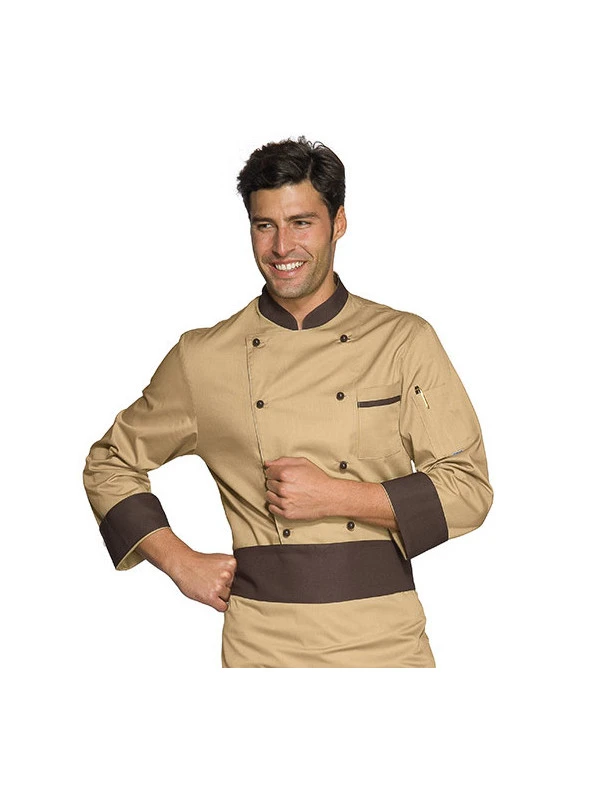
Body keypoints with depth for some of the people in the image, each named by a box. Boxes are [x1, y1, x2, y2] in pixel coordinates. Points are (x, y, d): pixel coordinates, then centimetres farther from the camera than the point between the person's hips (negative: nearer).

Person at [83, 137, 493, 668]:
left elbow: (468, 487, -2)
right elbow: (110, 465, 13)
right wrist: (181, 562, 1)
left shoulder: (405, 342, 0)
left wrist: (336, 496, -13)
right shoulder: (203, 359, 2)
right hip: (264, 640, 0)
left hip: (385, 638, 0)